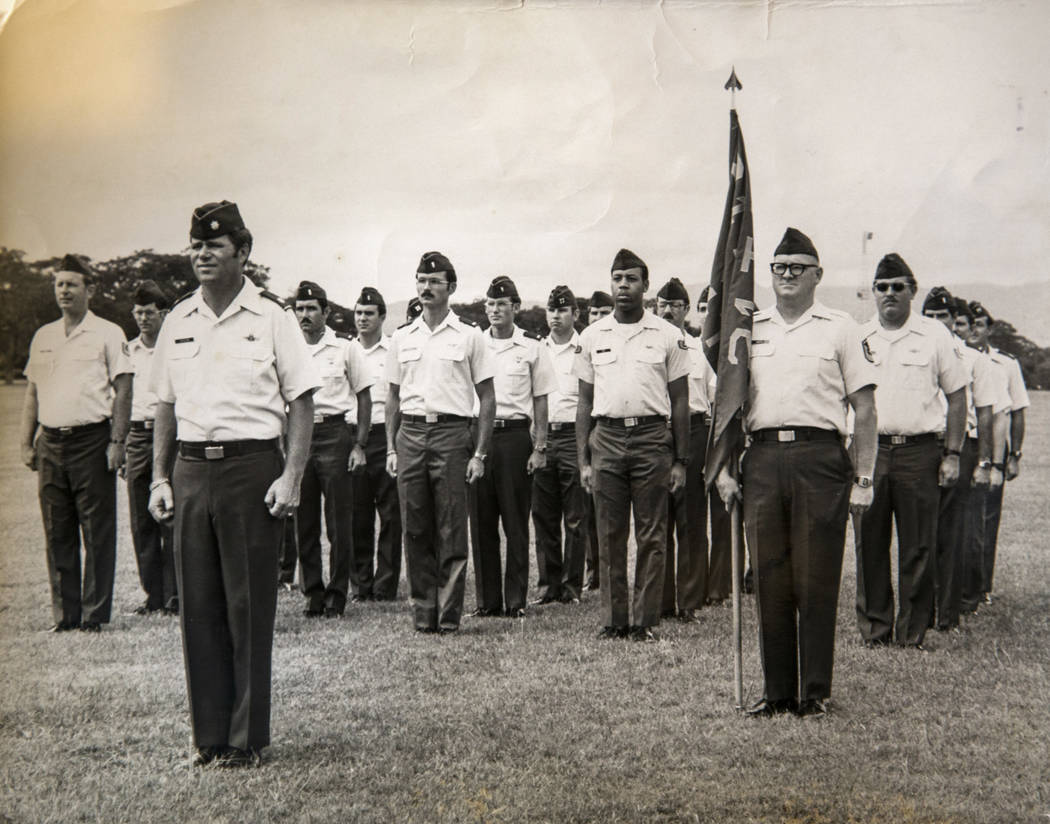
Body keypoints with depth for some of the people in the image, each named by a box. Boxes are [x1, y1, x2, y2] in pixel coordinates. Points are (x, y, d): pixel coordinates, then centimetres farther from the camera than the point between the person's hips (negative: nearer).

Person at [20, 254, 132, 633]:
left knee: (97, 532, -3)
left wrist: (117, 441, -10)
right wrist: (26, 443, 12)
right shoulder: (43, 336, 16)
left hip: (91, 439, -5)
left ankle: (95, 614, 4)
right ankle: (64, 614, 13)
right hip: (50, 442, 5)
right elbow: (32, 392, 19)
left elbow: (123, 390, -3)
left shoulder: (107, 333, 1)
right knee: (57, 533, 7)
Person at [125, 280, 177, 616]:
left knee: (170, 520, -7)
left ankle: (175, 596, -2)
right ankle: (152, 595, 11)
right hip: (137, 435, 5)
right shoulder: (129, 351, 15)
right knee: (141, 522, 5)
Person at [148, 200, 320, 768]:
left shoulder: (271, 317, -1)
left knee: (249, 605, 0)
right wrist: (160, 477, 10)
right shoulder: (178, 321, 12)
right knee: (198, 604, 6)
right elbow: (165, 406, 17)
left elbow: (301, 402, -2)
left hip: (251, 466, -4)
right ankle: (209, 736, 16)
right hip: (191, 470, 4)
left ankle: (248, 738, 9)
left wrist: (291, 476, -11)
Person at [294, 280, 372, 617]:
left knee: (339, 520, -1)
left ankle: (337, 594, 9)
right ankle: (313, 593, 15)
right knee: (304, 521, 6)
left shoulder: (345, 347, 1)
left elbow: (364, 397, 4)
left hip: (334, 434, -3)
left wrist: (359, 444, -4)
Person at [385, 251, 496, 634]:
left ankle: (449, 613, 2)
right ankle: (422, 609, 13)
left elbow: (487, 399, 2)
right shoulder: (402, 338, 14)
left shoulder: (468, 336, 3)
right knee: (415, 529, 5)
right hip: (410, 434, 3)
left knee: (452, 530, -3)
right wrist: (391, 448, 8)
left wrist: (479, 453, -5)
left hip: (452, 433, -3)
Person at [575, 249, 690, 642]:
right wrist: (583, 459, 5)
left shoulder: (668, 336, 4)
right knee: (609, 536, 5)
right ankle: (614, 619, 12)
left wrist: (680, 460, 0)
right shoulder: (593, 336, 10)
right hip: (606, 438, 2)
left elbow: (680, 401, 5)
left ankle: (646, 621, 7)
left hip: (652, 438, -2)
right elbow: (585, 402, 12)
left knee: (651, 536, 1)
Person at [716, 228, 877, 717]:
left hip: (819, 459, -3)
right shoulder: (750, 329, 15)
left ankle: (815, 693, 9)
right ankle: (777, 690, 14)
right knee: (769, 581, 6)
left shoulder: (839, 328, 5)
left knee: (816, 581, -1)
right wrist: (723, 469, 7)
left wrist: (863, 479, -5)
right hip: (762, 458, 3)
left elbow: (864, 410, 2)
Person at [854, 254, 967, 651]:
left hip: (919, 451, -2)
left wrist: (952, 454, 0)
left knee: (918, 549, 0)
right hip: (867, 450, 2)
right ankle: (874, 633, 12)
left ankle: (912, 636, 9)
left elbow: (957, 396, 7)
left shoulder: (935, 336, 5)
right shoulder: (857, 338, 10)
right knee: (869, 546, 3)